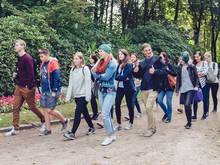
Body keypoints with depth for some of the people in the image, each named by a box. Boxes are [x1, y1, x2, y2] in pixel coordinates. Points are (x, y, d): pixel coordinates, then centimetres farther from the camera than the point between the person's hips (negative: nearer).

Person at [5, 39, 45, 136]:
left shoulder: (27, 58, -17)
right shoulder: (19, 58, 12)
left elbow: (31, 73, -21)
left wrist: (29, 86, -19)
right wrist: (15, 75, 5)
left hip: (27, 88, -9)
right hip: (19, 87, 9)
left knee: (32, 107, 4)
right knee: (15, 107, 4)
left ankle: (43, 121, 26)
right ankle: (15, 129, 9)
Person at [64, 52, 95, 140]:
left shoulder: (85, 69, -9)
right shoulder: (73, 69, 8)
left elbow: (88, 83, -11)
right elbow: (70, 83, 8)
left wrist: (88, 96, -15)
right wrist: (68, 96, 4)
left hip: (83, 95, -6)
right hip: (76, 95, 6)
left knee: (77, 113, -9)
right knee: (84, 112, 15)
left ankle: (72, 133, -8)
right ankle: (92, 128, 30)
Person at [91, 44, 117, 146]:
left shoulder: (112, 63, -11)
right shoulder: (100, 63, 11)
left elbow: (106, 77, -20)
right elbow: (96, 77, 5)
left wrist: (97, 75, -4)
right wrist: (94, 72, -16)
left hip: (110, 91, -8)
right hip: (101, 90, 8)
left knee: (104, 114, -13)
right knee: (107, 114, 11)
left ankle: (109, 136, -2)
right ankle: (112, 135, 21)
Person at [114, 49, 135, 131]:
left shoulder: (129, 65, -9)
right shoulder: (119, 65, 10)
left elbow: (125, 76, -19)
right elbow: (116, 76, 1)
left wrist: (119, 77, -6)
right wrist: (123, 78, -14)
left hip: (128, 87, -5)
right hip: (120, 87, 5)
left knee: (129, 105, 5)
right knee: (117, 104, -3)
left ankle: (131, 123, 19)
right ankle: (119, 124, 5)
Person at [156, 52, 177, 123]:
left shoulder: (169, 65, -4)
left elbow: (175, 74, -9)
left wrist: (168, 70, -21)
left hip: (169, 86, -4)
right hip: (162, 86, 4)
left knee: (168, 102, -2)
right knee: (159, 100, -4)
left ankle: (169, 117, 11)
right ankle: (166, 113, 21)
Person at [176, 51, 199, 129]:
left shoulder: (192, 67, -4)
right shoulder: (179, 68, 5)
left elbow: (196, 77, 2)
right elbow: (178, 79, 8)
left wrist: (196, 86, -10)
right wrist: (177, 89, 5)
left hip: (190, 89, -4)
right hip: (183, 89, 4)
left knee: (188, 105, -15)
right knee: (185, 106, 7)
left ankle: (189, 123, -3)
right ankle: (188, 122, 21)